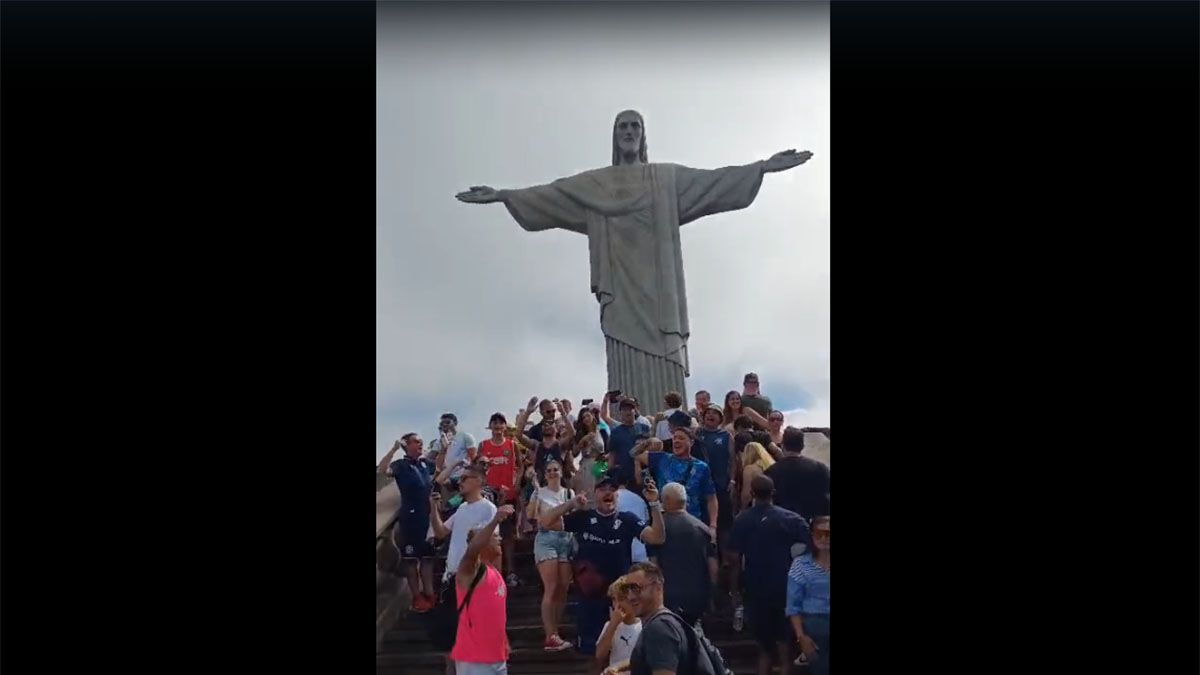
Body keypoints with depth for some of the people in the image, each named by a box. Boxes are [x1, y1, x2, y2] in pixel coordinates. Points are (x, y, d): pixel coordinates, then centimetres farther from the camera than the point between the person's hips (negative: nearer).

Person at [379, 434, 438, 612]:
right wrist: (394, 449, -32)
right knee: (411, 558, 1)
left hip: (428, 515, 6)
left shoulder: (425, 463, 8)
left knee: (428, 556, 13)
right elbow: (383, 470, -29)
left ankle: (429, 593, 22)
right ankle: (417, 597, 6)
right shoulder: (401, 465, -8)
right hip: (410, 518, -6)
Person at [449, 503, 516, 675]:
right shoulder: (469, 570, -11)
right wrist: (495, 520, -45)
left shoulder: (495, 573, 14)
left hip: (497, 657, 9)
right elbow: (471, 550, -34)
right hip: (473, 659, -9)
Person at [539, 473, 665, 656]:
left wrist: (654, 504, -22)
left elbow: (657, 538, -12)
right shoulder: (583, 518, 2)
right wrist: (571, 504, -11)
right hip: (590, 593, 1)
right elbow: (546, 521, -2)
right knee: (590, 646, 10)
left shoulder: (627, 519, -1)